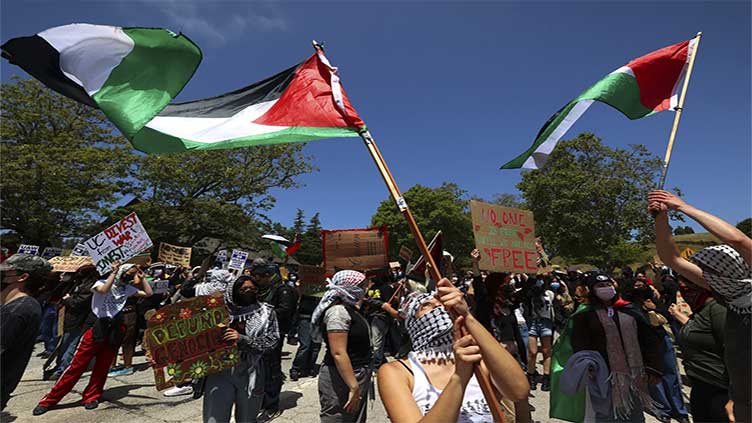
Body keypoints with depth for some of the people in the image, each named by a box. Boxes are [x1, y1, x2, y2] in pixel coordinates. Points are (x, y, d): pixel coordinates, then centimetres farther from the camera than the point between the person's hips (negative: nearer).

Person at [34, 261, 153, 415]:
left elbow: (148, 294, 8)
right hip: (97, 328, -4)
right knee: (77, 365, -2)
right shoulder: (101, 282, 0)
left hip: (115, 330, 4)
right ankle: (50, 399, 11)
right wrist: (114, 273, -19)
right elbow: (103, 290, -24)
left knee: (102, 367, 8)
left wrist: (142, 277, 3)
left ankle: (91, 397, 21)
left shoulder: (128, 288, 12)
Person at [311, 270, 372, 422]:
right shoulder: (338, 311, -22)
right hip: (342, 378, -10)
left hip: (356, 375, 10)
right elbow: (338, 353, -28)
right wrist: (353, 387, -27)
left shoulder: (349, 308, 8)